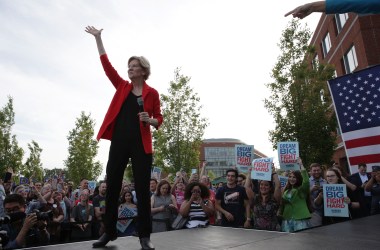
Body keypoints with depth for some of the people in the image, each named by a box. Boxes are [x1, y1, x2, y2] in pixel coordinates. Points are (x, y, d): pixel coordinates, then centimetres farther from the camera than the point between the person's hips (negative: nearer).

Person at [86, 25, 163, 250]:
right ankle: (109, 232, 21)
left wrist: (150, 121, -16)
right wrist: (98, 38, 11)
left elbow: (159, 118, 7)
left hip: (141, 144, -3)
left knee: (142, 189, -2)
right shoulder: (122, 86, 12)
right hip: (119, 142, 3)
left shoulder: (152, 93, 4)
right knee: (112, 186, 6)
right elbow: (106, 64, 10)